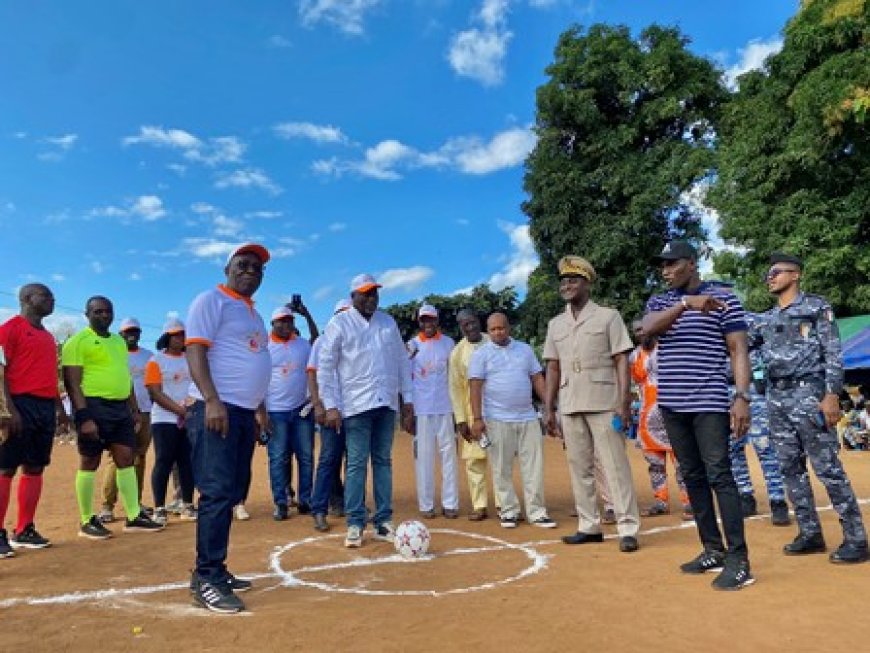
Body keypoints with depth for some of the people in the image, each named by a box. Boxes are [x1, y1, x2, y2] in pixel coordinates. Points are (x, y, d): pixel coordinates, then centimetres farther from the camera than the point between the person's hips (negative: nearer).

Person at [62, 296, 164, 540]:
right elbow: (73, 383, -13)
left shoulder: (119, 341, 19)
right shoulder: (78, 341, -5)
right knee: (90, 462, 2)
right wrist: (84, 416, -21)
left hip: (121, 407, 7)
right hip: (94, 407, -7)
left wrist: (134, 409, 17)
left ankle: (134, 517, 12)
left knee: (126, 459, 7)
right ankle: (87, 521, 13)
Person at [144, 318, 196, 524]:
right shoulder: (156, 361, -1)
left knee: (187, 462, 6)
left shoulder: (190, 360, 13)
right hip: (164, 420, -4)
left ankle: (187, 506, 13)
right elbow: (155, 393, -9)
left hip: (189, 420, 4)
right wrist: (180, 410, -17)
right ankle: (159, 509, 4)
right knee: (163, 463, -4)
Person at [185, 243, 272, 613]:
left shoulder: (253, 313, 23)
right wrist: (212, 401, -24)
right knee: (218, 492, -11)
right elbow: (195, 351, -14)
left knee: (232, 493, 11)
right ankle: (206, 579, -4)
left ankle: (213, 570, 20)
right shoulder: (211, 300, -3)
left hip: (244, 412, 9)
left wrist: (259, 407, 19)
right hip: (216, 408, -9)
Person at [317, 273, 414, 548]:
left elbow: (402, 361, 14)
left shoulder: (388, 322, 12)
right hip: (356, 405, -4)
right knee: (356, 464, -2)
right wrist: (331, 406, -10)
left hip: (387, 404, 5)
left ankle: (383, 521, 16)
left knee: (383, 461, 8)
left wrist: (407, 399, 10)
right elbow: (325, 368, -4)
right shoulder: (339, 324, -2)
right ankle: (355, 524, 7)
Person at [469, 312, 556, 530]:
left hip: (528, 418, 3)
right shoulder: (481, 354, 1)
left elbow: (537, 379, 13)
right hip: (497, 420, -3)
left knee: (534, 466, 3)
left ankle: (536, 512, 11)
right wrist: (477, 418, -13)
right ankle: (509, 511, 16)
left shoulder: (524, 349, 13)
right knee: (502, 468, 3)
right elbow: (475, 386, -5)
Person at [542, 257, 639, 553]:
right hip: (569, 406, 5)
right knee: (579, 467, 9)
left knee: (615, 465, -4)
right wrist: (549, 409, 10)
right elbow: (553, 368, 14)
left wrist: (624, 402, -13)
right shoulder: (556, 324, 14)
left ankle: (628, 528, 3)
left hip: (603, 403, -5)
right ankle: (589, 526, 19)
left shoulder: (607, 316, 1)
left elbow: (621, 361, -4)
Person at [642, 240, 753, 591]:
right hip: (672, 404, 5)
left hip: (709, 403, -5)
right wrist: (685, 303, -28)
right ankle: (713, 550, 21)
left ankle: (739, 559, -2)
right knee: (692, 477, 10)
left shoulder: (723, 297, -1)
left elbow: (738, 350, -5)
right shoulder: (659, 302, 11)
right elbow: (647, 328, -13)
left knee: (719, 476, -8)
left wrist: (742, 397, -16)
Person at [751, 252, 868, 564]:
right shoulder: (767, 319, 17)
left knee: (827, 467, -6)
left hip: (808, 393, -6)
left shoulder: (816, 307, 1)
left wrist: (831, 395, -15)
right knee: (791, 468, 8)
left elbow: (833, 353, -6)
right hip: (776, 398, 6)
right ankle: (811, 534, 17)